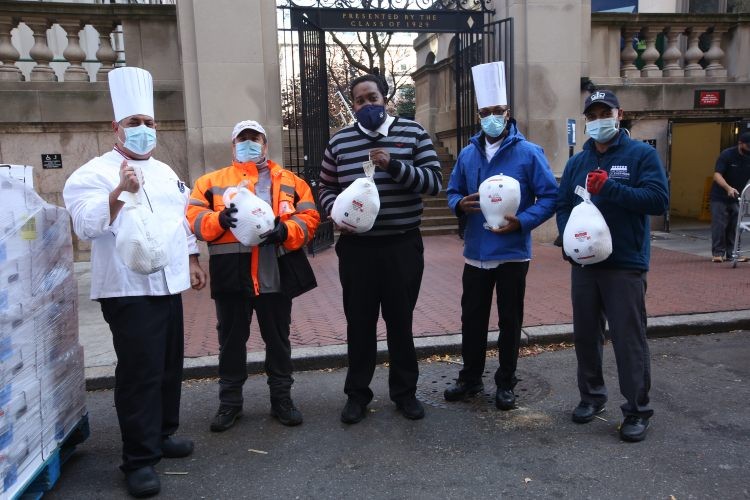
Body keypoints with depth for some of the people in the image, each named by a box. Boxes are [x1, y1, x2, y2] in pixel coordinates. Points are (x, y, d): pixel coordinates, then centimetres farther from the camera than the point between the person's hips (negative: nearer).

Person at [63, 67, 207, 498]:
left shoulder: (165, 172, 15)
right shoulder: (96, 173, -8)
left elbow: (184, 220, 22)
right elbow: (87, 226, -22)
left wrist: (192, 262, 19)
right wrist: (119, 192, -35)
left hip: (169, 284, 7)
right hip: (129, 289, -7)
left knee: (170, 365, 15)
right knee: (140, 372, -3)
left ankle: (164, 433, 33)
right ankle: (139, 458, 10)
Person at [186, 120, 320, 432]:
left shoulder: (289, 181, 10)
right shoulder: (211, 181, 11)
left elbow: (309, 218, 2)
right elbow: (195, 217, 1)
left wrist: (286, 230, -17)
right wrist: (219, 219, -19)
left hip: (275, 272, 0)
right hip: (230, 273, 0)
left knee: (277, 339, 11)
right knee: (231, 339, 11)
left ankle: (282, 398, 26)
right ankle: (230, 402, 26)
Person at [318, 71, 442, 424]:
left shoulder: (412, 133, 2)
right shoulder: (339, 141, 7)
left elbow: (434, 181, -6)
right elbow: (327, 189, 13)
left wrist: (393, 164, -19)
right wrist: (337, 211, -10)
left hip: (402, 245, -1)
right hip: (356, 247, 1)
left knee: (400, 320, 11)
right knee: (359, 322, 9)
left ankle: (405, 391, 28)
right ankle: (357, 394, 25)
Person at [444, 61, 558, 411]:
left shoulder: (529, 153, -6)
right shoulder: (467, 154, 6)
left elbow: (549, 196, -7)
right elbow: (453, 191, 14)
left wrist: (522, 222, -21)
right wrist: (460, 205, -10)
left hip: (513, 253, -3)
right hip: (475, 253, 4)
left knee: (510, 320, 8)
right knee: (472, 318, 12)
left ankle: (506, 383, 25)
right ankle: (470, 378, 29)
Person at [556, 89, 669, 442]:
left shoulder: (642, 154, -2)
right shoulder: (577, 162, 13)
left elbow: (658, 199, -14)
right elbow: (562, 206, 12)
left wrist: (609, 188, -21)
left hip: (626, 264, -5)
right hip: (584, 263, 5)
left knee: (628, 338, -1)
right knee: (585, 334, 13)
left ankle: (638, 409, 14)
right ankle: (591, 395, 31)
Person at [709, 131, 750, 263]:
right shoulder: (727, 155, -14)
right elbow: (717, 175, -22)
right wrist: (728, 188, -37)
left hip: (738, 197, 5)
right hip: (720, 197, -4)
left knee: (734, 226, 5)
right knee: (719, 225, -5)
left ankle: (732, 253, 12)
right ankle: (718, 253, 0)